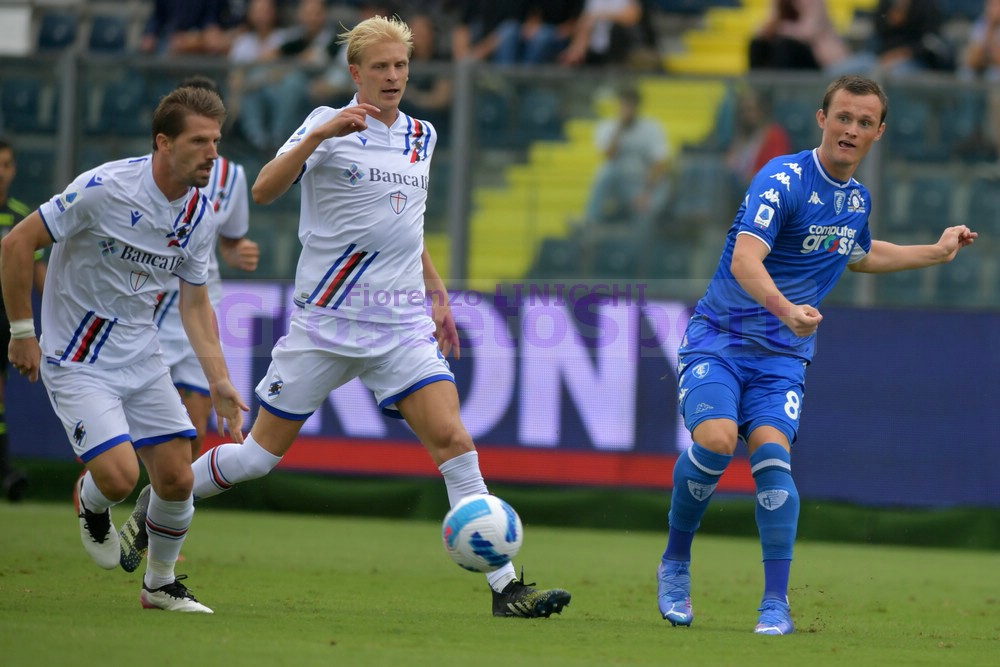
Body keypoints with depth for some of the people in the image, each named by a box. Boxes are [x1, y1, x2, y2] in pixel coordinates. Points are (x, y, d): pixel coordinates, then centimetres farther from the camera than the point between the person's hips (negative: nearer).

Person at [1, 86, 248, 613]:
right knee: (119, 475, -20)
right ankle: (90, 503, 17)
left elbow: (195, 303, 10)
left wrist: (220, 382, 1)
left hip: (141, 360, 6)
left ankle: (161, 584, 24)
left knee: (177, 478, -1)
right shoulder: (104, 188, -22)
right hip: (76, 362, -6)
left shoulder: (200, 213, -1)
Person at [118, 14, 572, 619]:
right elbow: (265, 190, -20)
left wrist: (439, 296, 21)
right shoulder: (329, 125, -6)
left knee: (454, 441, -13)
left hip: (403, 327, 4)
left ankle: (505, 588, -14)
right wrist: (319, 135, -30)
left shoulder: (420, 137, 12)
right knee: (260, 454, 3)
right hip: (327, 320, -4)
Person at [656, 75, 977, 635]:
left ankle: (777, 605, -16)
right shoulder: (784, 179, -14)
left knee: (771, 452, -19)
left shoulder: (858, 199, 9)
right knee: (716, 439, -27)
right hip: (719, 337, -4)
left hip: (783, 356, 4)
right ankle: (675, 564, -3)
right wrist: (786, 309, -46)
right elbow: (745, 259, -29)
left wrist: (936, 252, 32)